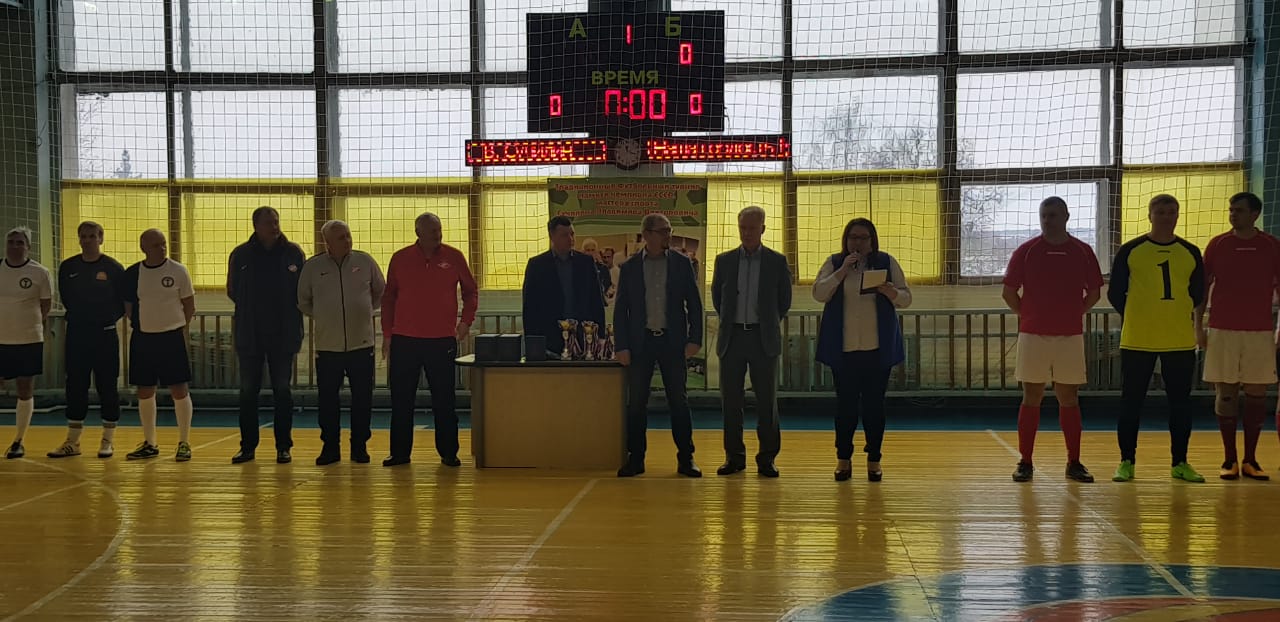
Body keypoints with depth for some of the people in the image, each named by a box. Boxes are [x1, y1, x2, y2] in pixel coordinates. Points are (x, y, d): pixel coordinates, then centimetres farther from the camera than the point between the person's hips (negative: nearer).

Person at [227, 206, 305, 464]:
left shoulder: (293, 253, -1)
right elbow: (233, 292, 8)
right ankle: (248, 446, 14)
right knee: (248, 391, 5)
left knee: (282, 390, 4)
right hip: (249, 335, 1)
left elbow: (303, 292, 3)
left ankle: (283, 447, 11)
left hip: (283, 335, -1)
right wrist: (251, 311, 3)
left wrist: (290, 316, -4)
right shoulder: (241, 255, 1)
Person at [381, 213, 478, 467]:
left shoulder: (453, 257, 3)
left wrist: (466, 321, -1)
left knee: (444, 401, 3)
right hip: (404, 341, 1)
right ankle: (399, 453, 14)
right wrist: (387, 334, 7)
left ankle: (448, 453, 11)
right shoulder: (400, 259, 5)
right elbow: (388, 298, 10)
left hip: (442, 341, -1)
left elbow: (471, 291, 12)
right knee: (401, 400, 5)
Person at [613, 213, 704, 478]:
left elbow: (694, 303, 4)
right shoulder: (630, 267, 4)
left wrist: (694, 339, -4)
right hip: (640, 341, 0)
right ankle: (635, 458, 11)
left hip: (672, 341, 0)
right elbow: (621, 309, 4)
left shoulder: (681, 263, 4)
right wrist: (621, 346, -3)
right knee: (636, 403, 2)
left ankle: (686, 458, 9)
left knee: (679, 401, 3)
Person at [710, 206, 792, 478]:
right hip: (732, 336, 2)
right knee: (730, 399, 3)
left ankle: (767, 458, 7)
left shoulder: (777, 262, 2)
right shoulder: (724, 260, 6)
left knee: (767, 399, 0)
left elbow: (784, 301, 10)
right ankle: (734, 457, 12)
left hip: (763, 338, -2)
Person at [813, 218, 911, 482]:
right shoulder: (834, 263, 7)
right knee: (845, 402, 2)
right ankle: (843, 459, 12)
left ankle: (874, 460, 10)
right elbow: (819, 294, -6)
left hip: (878, 347, 0)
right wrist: (843, 271, -15)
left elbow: (906, 299, 5)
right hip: (844, 348, 0)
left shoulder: (886, 262, 8)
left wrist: (888, 291, -16)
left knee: (874, 403, 2)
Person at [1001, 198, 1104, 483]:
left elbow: (1094, 292, 13)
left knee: (1069, 400, 5)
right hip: (1033, 335, -1)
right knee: (1031, 398, 1)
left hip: (1070, 336, 1)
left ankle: (1074, 463, 11)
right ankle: (1025, 462, 6)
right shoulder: (1026, 251, 0)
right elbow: (1009, 292, 4)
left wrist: (1075, 313, 7)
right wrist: (1027, 315, 4)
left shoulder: (1083, 252, 5)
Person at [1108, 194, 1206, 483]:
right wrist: (1134, 318, 5)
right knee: (1131, 401, 2)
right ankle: (1126, 462, 10)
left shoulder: (1191, 253, 6)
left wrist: (1178, 317, 8)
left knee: (1180, 402, 6)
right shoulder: (1130, 251, -1)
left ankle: (1180, 463, 16)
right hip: (1137, 340, -2)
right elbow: (1115, 293, 4)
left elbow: (1198, 295, 15)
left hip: (1181, 341, 2)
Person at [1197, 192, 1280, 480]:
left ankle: (1250, 461, 10)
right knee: (1225, 392, 1)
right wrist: (1198, 327, 1)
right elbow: (1202, 287, 6)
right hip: (1222, 330, 0)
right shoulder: (1217, 245, 3)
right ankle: (1229, 460, 8)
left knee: (1256, 393, 2)